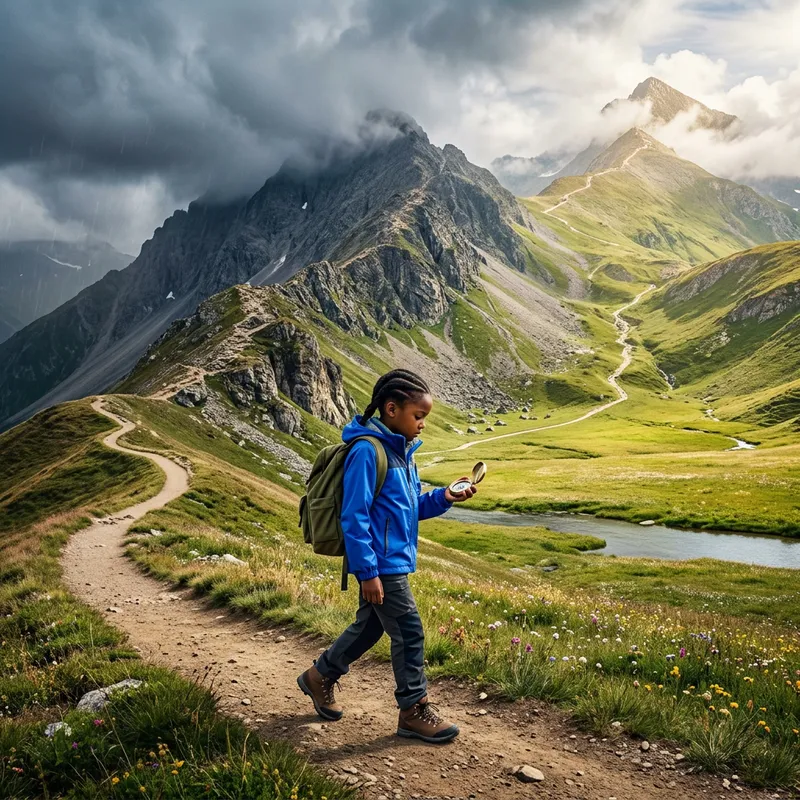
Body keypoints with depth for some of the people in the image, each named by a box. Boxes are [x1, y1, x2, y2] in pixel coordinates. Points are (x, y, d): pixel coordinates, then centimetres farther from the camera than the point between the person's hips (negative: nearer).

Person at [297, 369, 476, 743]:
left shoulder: (402, 450, 9)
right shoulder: (367, 451, -20)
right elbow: (354, 517, -20)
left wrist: (444, 498, -1)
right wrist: (367, 572, -20)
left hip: (396, 561, 10)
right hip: (381, 564, -10)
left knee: (370, 626, 20)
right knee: (409, 632, 0)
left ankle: (320, 676, 38)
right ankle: (414, 711, 16)